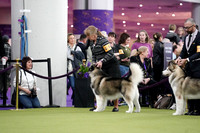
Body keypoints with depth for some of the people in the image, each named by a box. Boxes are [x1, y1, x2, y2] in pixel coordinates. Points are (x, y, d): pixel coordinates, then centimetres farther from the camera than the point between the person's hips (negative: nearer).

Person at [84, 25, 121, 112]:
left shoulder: (102, 40, -19)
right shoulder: (92, 43, 6)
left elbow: (110, 53, -22)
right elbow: (94, 55, 16)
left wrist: (101, 61, -26)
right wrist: (94, 62, -1)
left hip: (112, 64, -8)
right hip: (102, 66, 8)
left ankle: (116, 106, 3)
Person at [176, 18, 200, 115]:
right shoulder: (187, 37, 13)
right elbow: (184, 50, 13)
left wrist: (187, 59, -23)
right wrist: (180, 58, -7)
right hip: (188, 65, 7)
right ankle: (191, 109, 10)